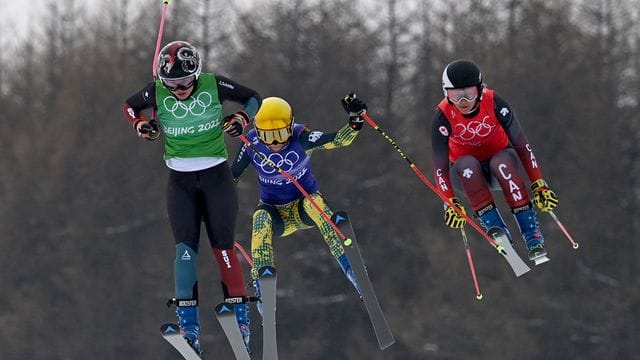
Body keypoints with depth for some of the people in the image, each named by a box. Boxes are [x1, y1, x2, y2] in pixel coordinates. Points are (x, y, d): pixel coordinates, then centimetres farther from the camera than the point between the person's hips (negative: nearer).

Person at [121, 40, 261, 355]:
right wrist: (140, 125, -7)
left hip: (216, 175, -1)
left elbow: (253, 98, 3)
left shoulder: (214, 85, -12)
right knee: (185, 248, -8)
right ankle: (188, 324, -9)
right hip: (180, 181, 1)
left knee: (223, 246, -2)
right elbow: (129, 106, 11)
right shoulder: (157, 92, -8)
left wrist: (240, 119, -14)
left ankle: (240, 316, 7)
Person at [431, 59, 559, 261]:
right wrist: (451, 203, -36)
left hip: (499, 165, 0)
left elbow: (521, 145, -19)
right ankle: (495, 228, -32)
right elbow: (440, 166, -23)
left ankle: (531, 231, -32)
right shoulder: (443, 117, -22)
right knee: (466, 164, -34)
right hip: (466, 175, 0)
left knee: (502, 161, -35)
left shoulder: (494, 104, -22)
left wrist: (538, 184, -25)